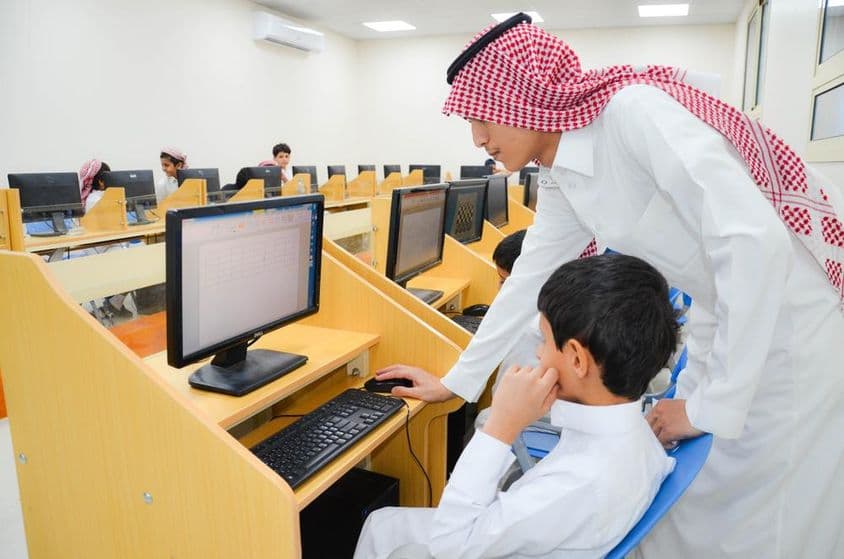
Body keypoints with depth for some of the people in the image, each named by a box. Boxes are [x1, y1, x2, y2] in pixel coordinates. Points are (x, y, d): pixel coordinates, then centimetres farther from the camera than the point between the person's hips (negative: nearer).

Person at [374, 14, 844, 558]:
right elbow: (528, 280, 7)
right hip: (721, 323, 7)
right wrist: (455, 381, 11)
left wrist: (711, 406, -24)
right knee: (683, 513, 17)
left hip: (789, 325, -7)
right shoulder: (561, 178, 1)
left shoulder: (634, 110, -25)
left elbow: (754, 240, -31)